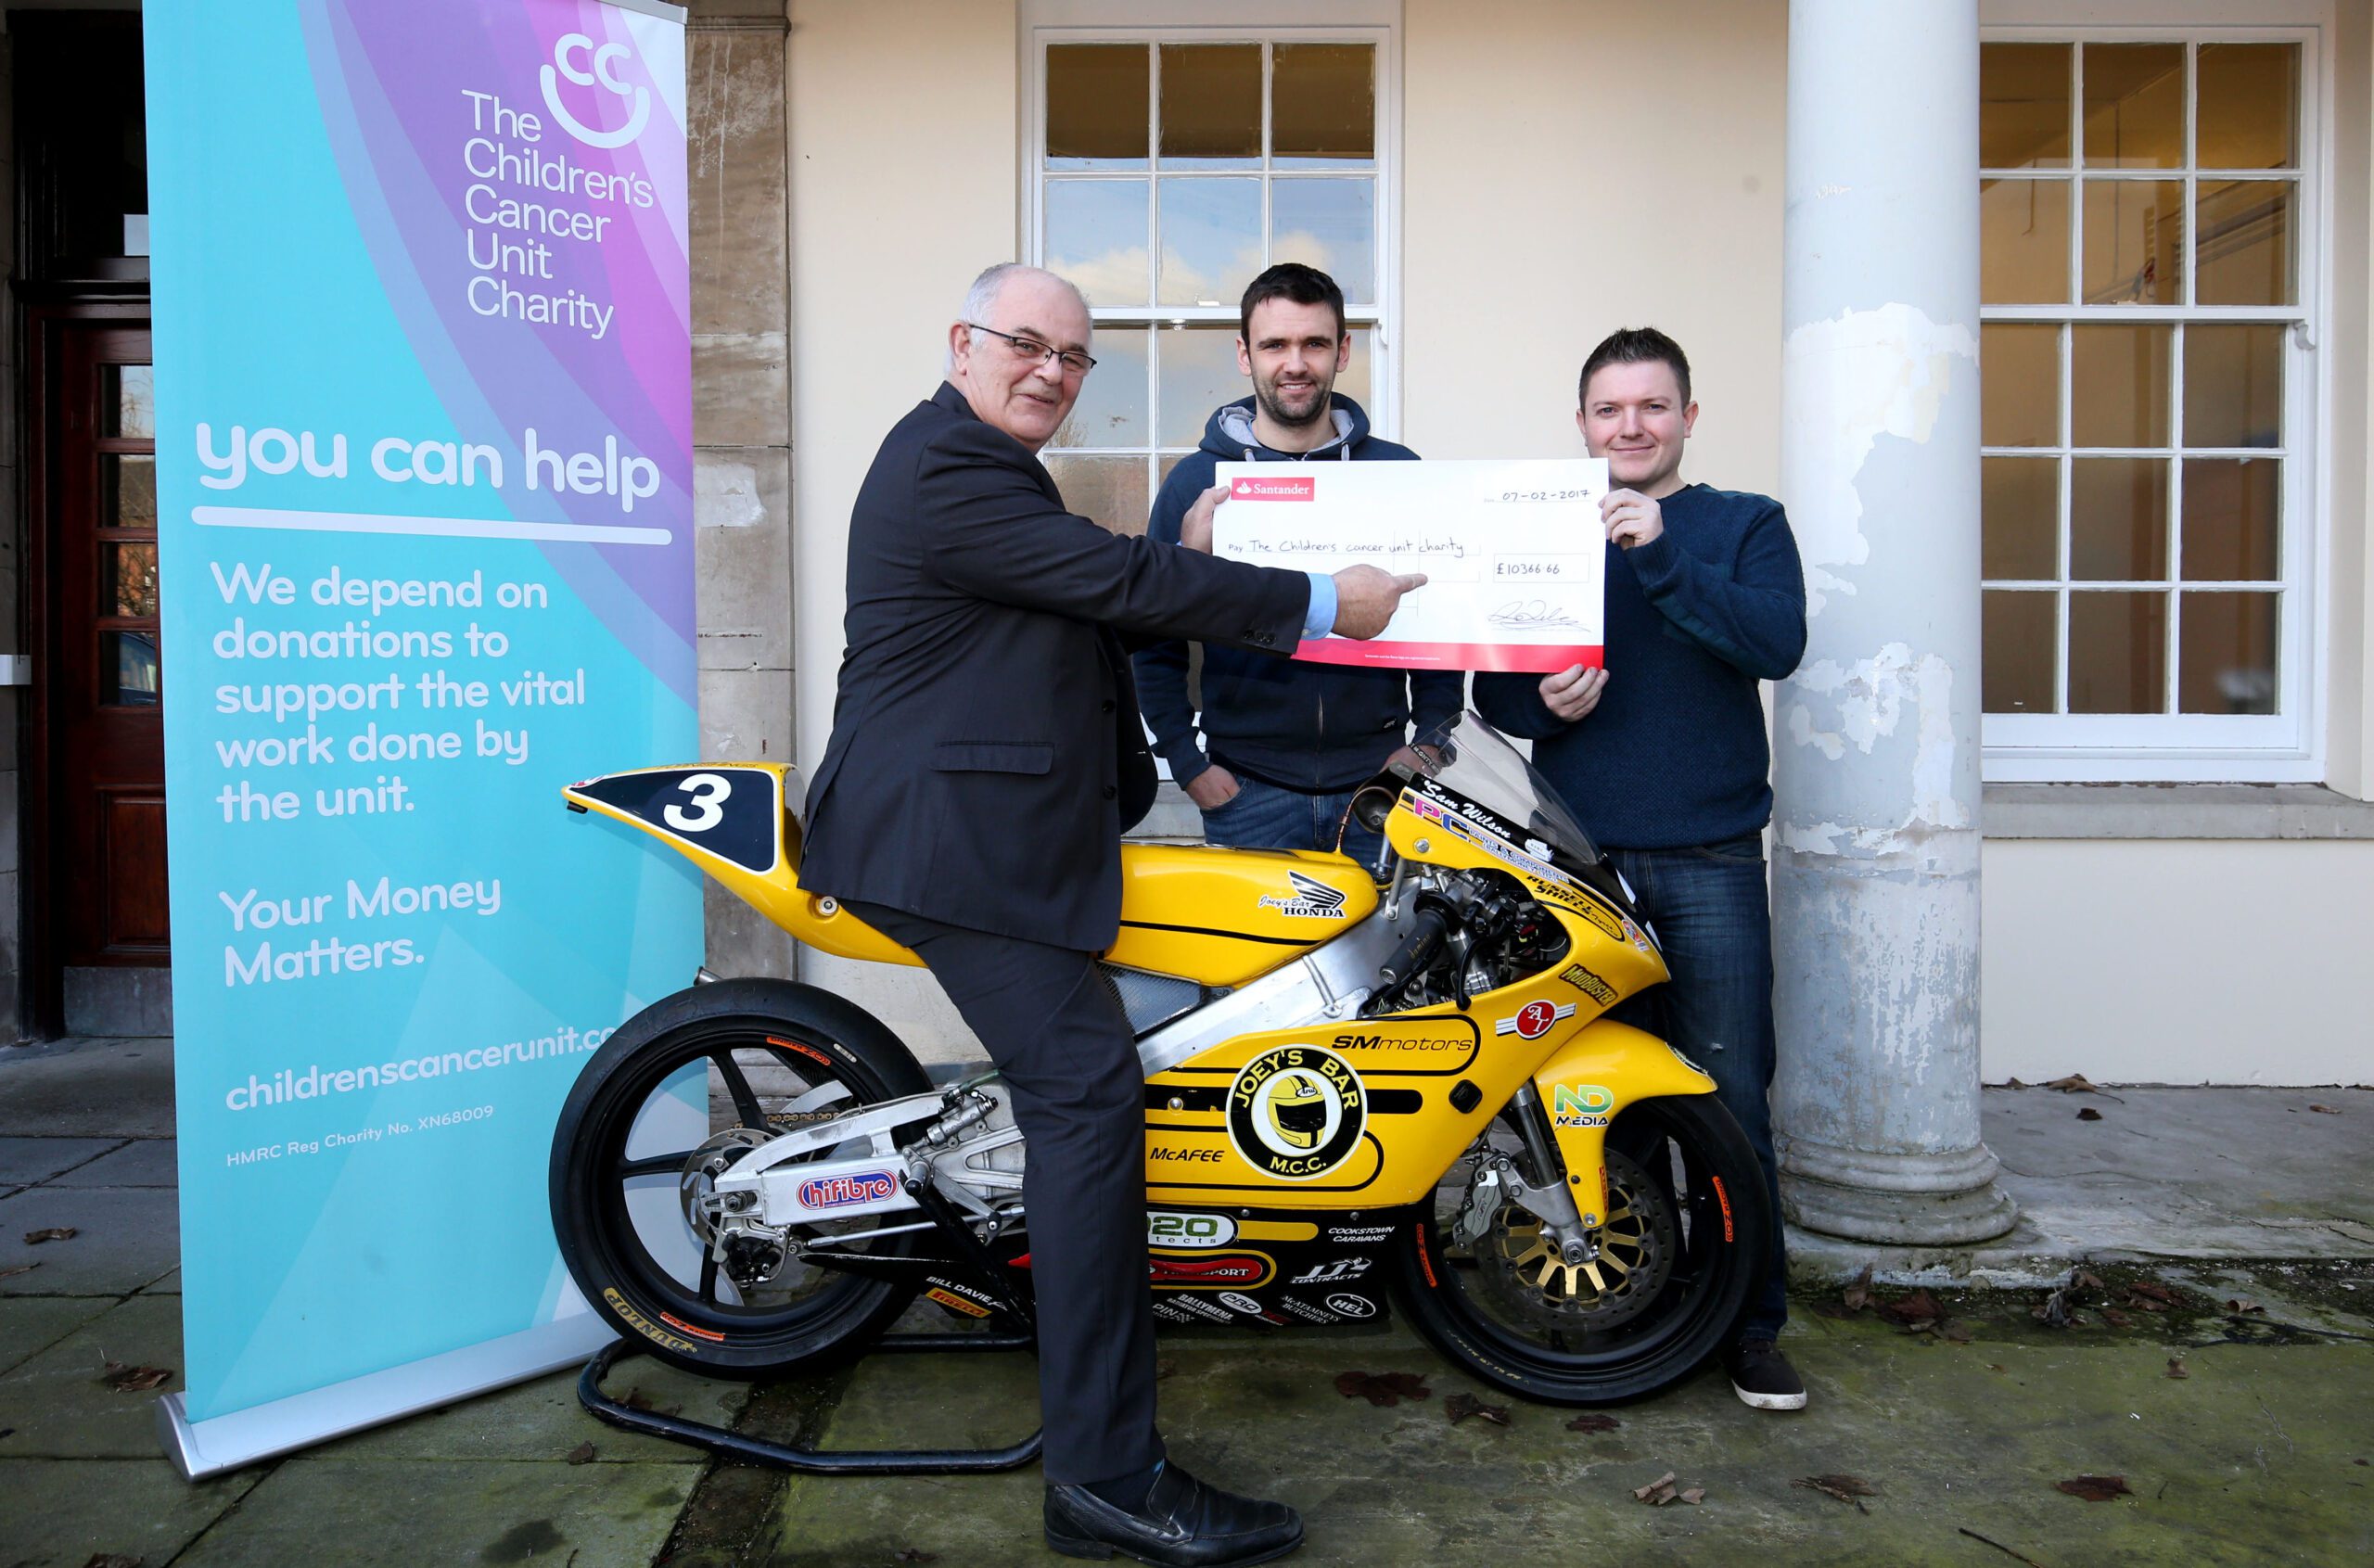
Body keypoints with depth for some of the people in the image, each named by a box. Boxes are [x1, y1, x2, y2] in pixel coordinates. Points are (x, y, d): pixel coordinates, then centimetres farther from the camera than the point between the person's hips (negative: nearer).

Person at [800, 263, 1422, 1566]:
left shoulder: (986, 468, 23)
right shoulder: (946, 466, -12)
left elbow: (1092, 612, 21)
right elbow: (1116, 581, -19)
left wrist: (1186, 560, 3)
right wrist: (1322, 604, -13)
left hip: (989, 829, 11)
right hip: (955, 837, -11)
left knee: (1072, 1087, 14)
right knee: (1089, 1093, -16)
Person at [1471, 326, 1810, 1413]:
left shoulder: (1745, 525, 8)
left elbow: (1778, 641, -11)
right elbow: (1488, 686, 9)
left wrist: (1659, 555, -22)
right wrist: (1542, 703, -13)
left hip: (1711, 860, -1)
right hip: (1578, 855, 1)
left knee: (1728, 1094, -1)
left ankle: (1750, 1320, 14)